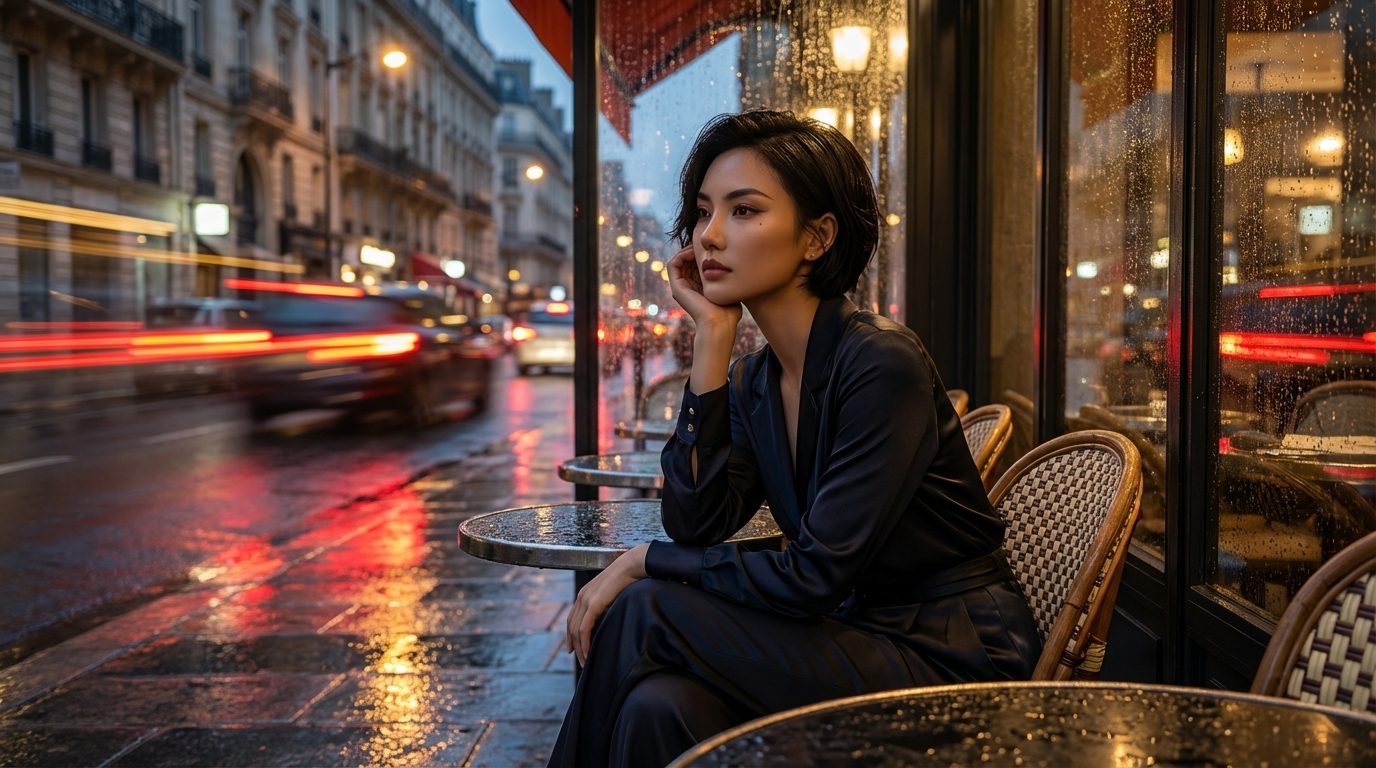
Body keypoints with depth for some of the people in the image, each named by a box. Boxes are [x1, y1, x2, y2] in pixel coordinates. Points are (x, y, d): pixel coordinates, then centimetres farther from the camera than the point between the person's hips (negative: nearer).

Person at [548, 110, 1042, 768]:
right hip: (861, 634, 6)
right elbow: (694, 526, -9)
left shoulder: (883, 363, -19)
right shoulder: (755, 381, 4)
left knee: (644, 615, -19)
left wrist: (644, 563, -13)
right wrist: (712, 337, -9)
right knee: (658, 704, -24)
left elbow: (815, 578, -21)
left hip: (950, 658, -5)